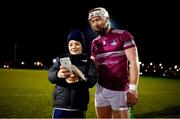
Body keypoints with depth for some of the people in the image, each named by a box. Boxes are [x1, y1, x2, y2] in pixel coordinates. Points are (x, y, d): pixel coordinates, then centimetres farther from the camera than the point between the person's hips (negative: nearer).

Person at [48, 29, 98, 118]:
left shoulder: (89, 61, 7)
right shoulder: (60, 59, 11)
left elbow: (92, 80, -8)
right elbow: (50, 75, -4)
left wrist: (78, 80, -30)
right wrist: (58, 75, -29)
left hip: (79, 107, 0)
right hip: (60, 105, 1)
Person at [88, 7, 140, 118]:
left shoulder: (123, 35, -4)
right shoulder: (95, 43, 13)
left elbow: (134, 62, -8)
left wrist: (133, 88, -15)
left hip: (119, 90, -5)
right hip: (101, 89, 5)